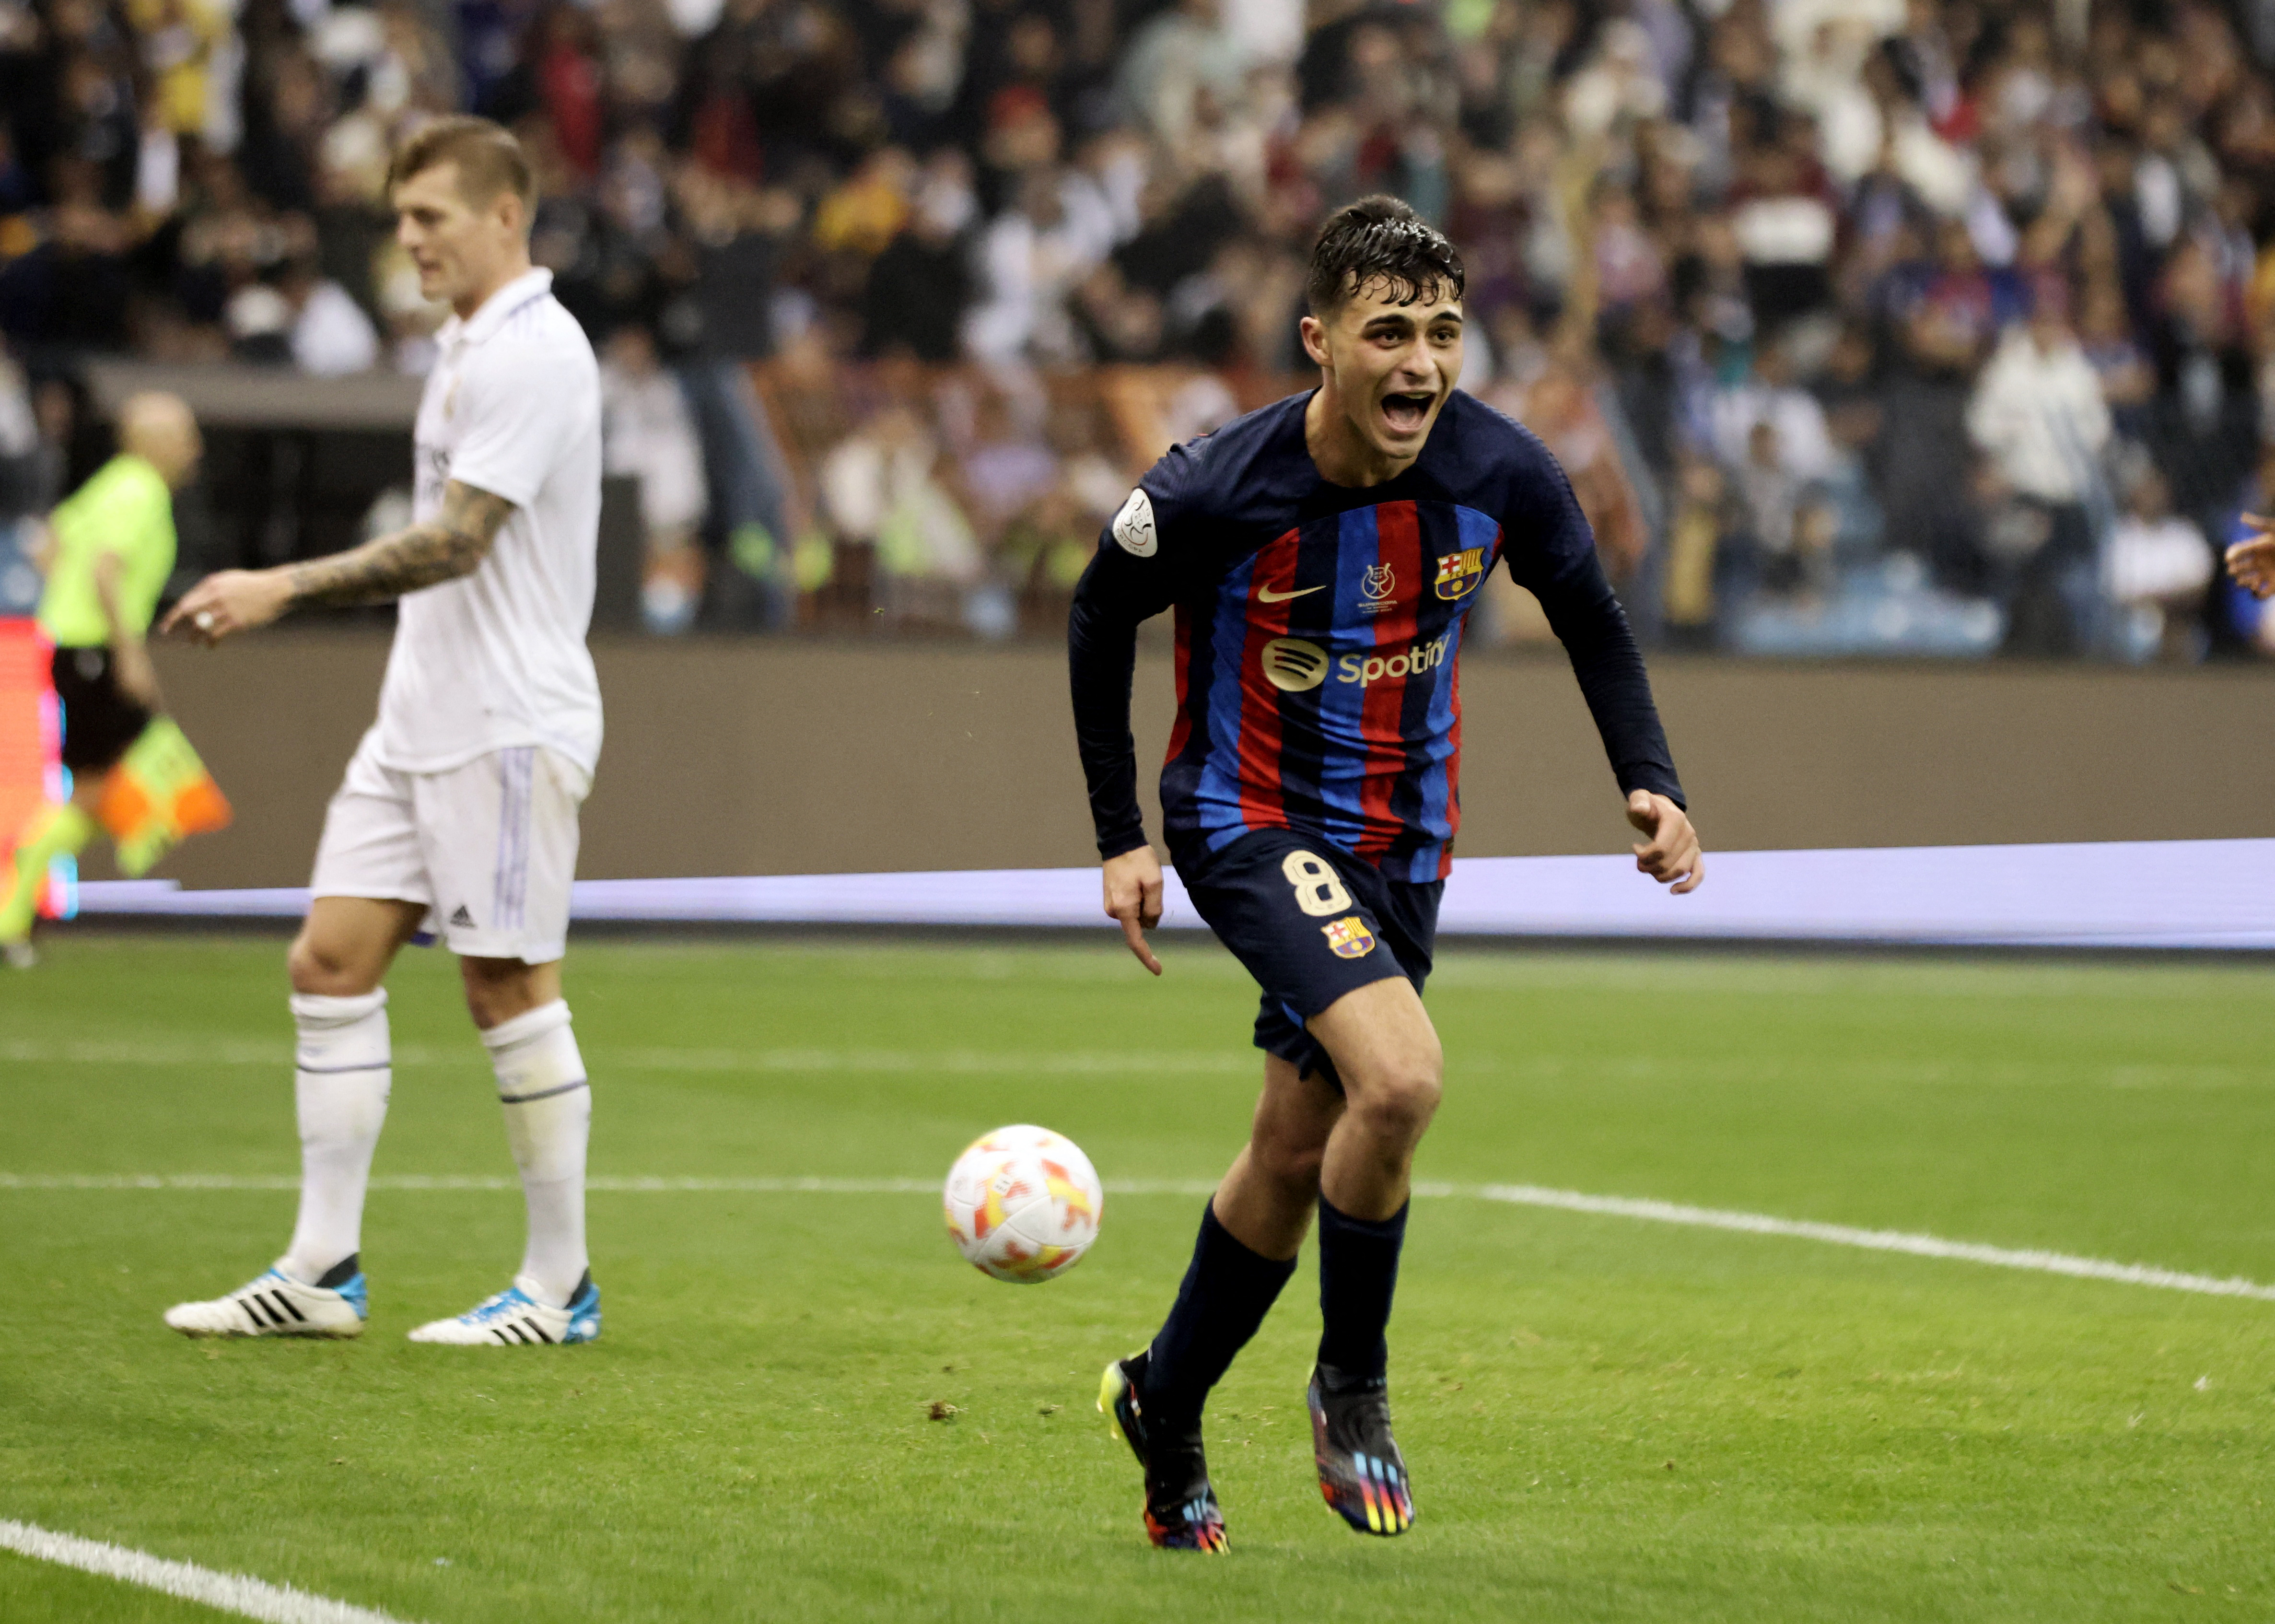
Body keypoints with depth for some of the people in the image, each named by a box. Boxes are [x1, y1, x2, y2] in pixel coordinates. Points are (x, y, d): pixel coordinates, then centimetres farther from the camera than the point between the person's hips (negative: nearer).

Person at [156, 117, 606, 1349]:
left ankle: (560, 1287, 5)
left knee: (509, 987, -4)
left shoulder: (531, 353, -15)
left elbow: (455, 542, -21)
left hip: (507, 725, -10)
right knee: (332, 961, 4)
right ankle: (323, 1271, 6)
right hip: (422, 722, 10)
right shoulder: (467, 346, 16)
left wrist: (285, 589, -23)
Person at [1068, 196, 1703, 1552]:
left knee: (1299, 1150, 13)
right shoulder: (1218, 492, -23)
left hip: (1404, 837, 5)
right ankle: (1353, 1385, -3)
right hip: (1250, 819, -5)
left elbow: (1589, 614, 5)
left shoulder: (1502, 473, -15)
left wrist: (1651, 781, -6)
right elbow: (1101, 616, -4)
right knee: (1400, 1078, -26)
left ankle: (1166, 1404, 36)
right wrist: (1122, 837, -3)